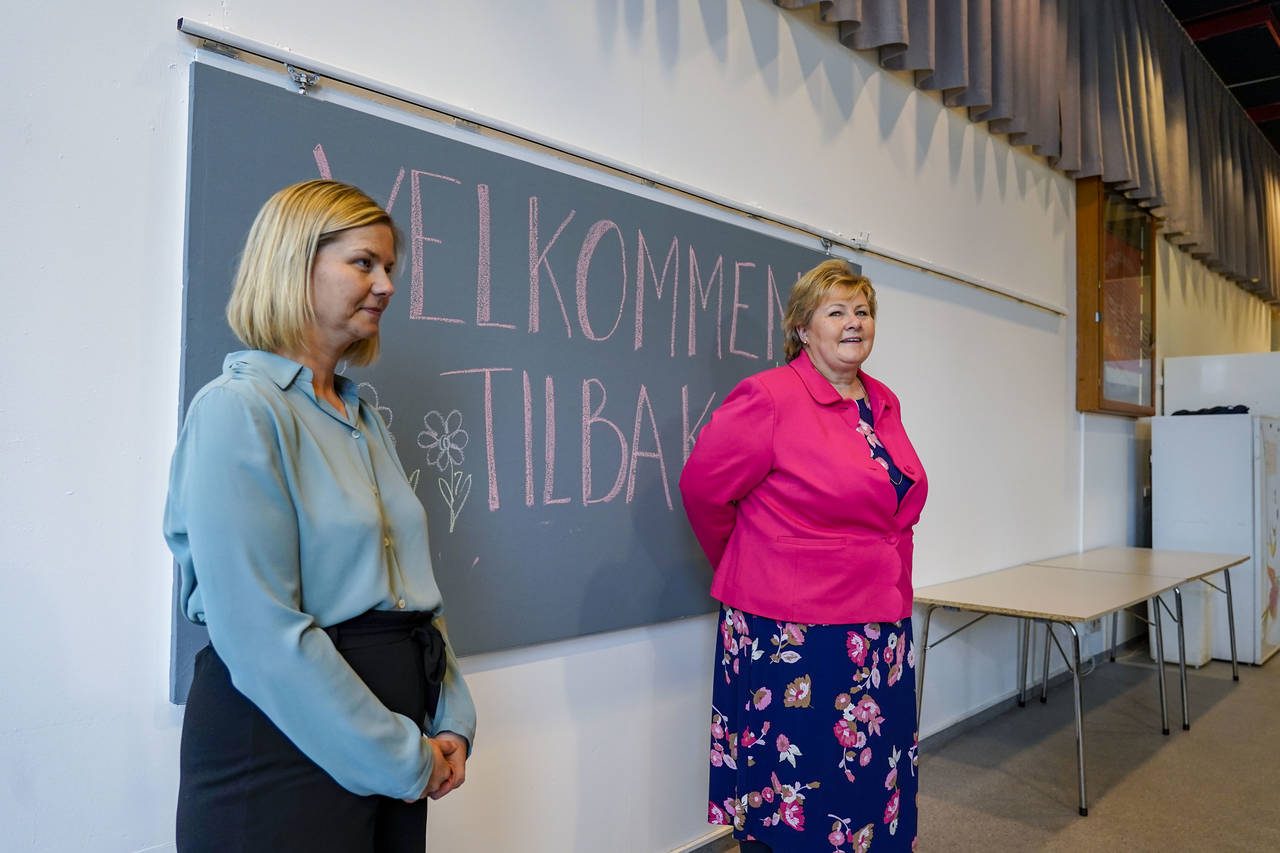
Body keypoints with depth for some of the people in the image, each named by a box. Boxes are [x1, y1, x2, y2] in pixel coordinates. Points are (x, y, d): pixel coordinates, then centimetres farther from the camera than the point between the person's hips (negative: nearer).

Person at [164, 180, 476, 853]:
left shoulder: (362, 418, 11)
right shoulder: (239, 410, -14)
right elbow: (262, 634, -21)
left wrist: (452, 721, 2)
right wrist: (401, 759, -14)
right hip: (283, 742, -7)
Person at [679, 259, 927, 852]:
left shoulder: (884, 404, 10)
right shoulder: (770, 398, -13)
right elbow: (703, 488, -8)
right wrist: (750, 570, 5)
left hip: (879, 636, 7)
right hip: (793, 639, -7)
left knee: (875, 792, 17)